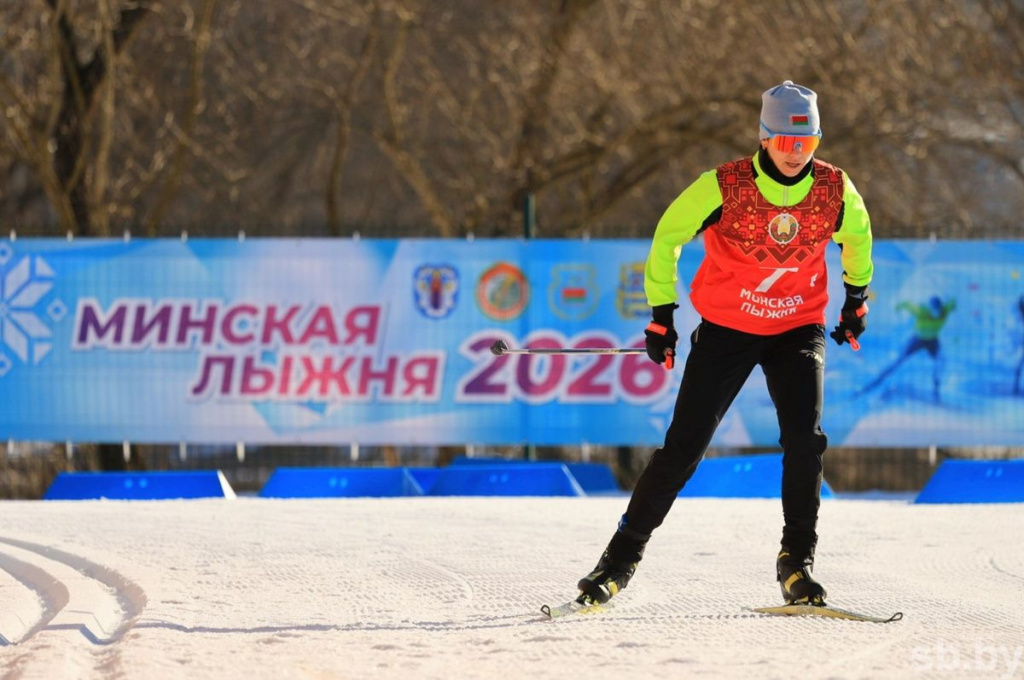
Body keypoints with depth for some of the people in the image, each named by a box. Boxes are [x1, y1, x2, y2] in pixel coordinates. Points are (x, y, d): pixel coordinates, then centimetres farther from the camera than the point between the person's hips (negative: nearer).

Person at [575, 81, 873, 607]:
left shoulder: (836, 191, -11)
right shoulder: (724, 187, -19)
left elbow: (857, 235, 13)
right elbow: (668, 236, -4)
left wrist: (857, 297, 21)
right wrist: (661, 315, -2)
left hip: (798, 331, 2)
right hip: (726, 328, -1)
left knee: (804, 438, -18)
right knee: (684, 446, -5)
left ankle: (797, 561, -7)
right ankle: (625, 553, 7)